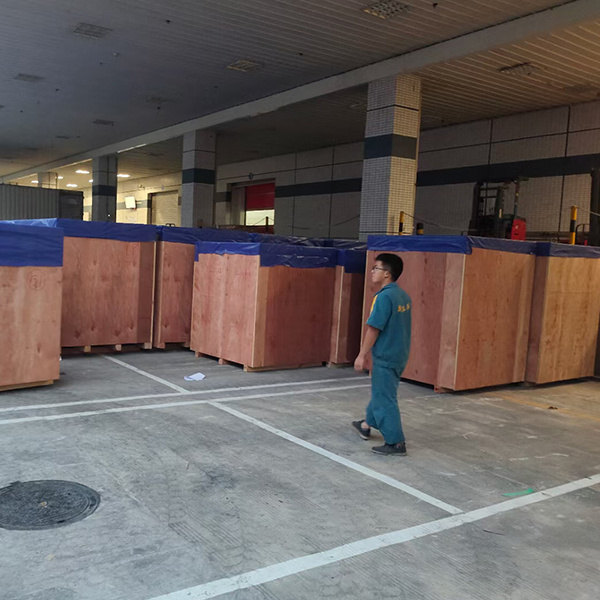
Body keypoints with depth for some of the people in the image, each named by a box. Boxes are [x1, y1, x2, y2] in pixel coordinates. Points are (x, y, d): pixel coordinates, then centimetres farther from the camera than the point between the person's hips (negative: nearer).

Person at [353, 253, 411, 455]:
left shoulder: (384, 297, -20)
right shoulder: (404, 296, 6)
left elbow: (374, 328, -20)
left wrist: (362, 355, -13)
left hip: (385, 357, -9)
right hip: (400, 355, 9)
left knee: (384, 398, 1)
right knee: (380, 391, 23)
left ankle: (396, 443, 6)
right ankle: (367, 425, 42)